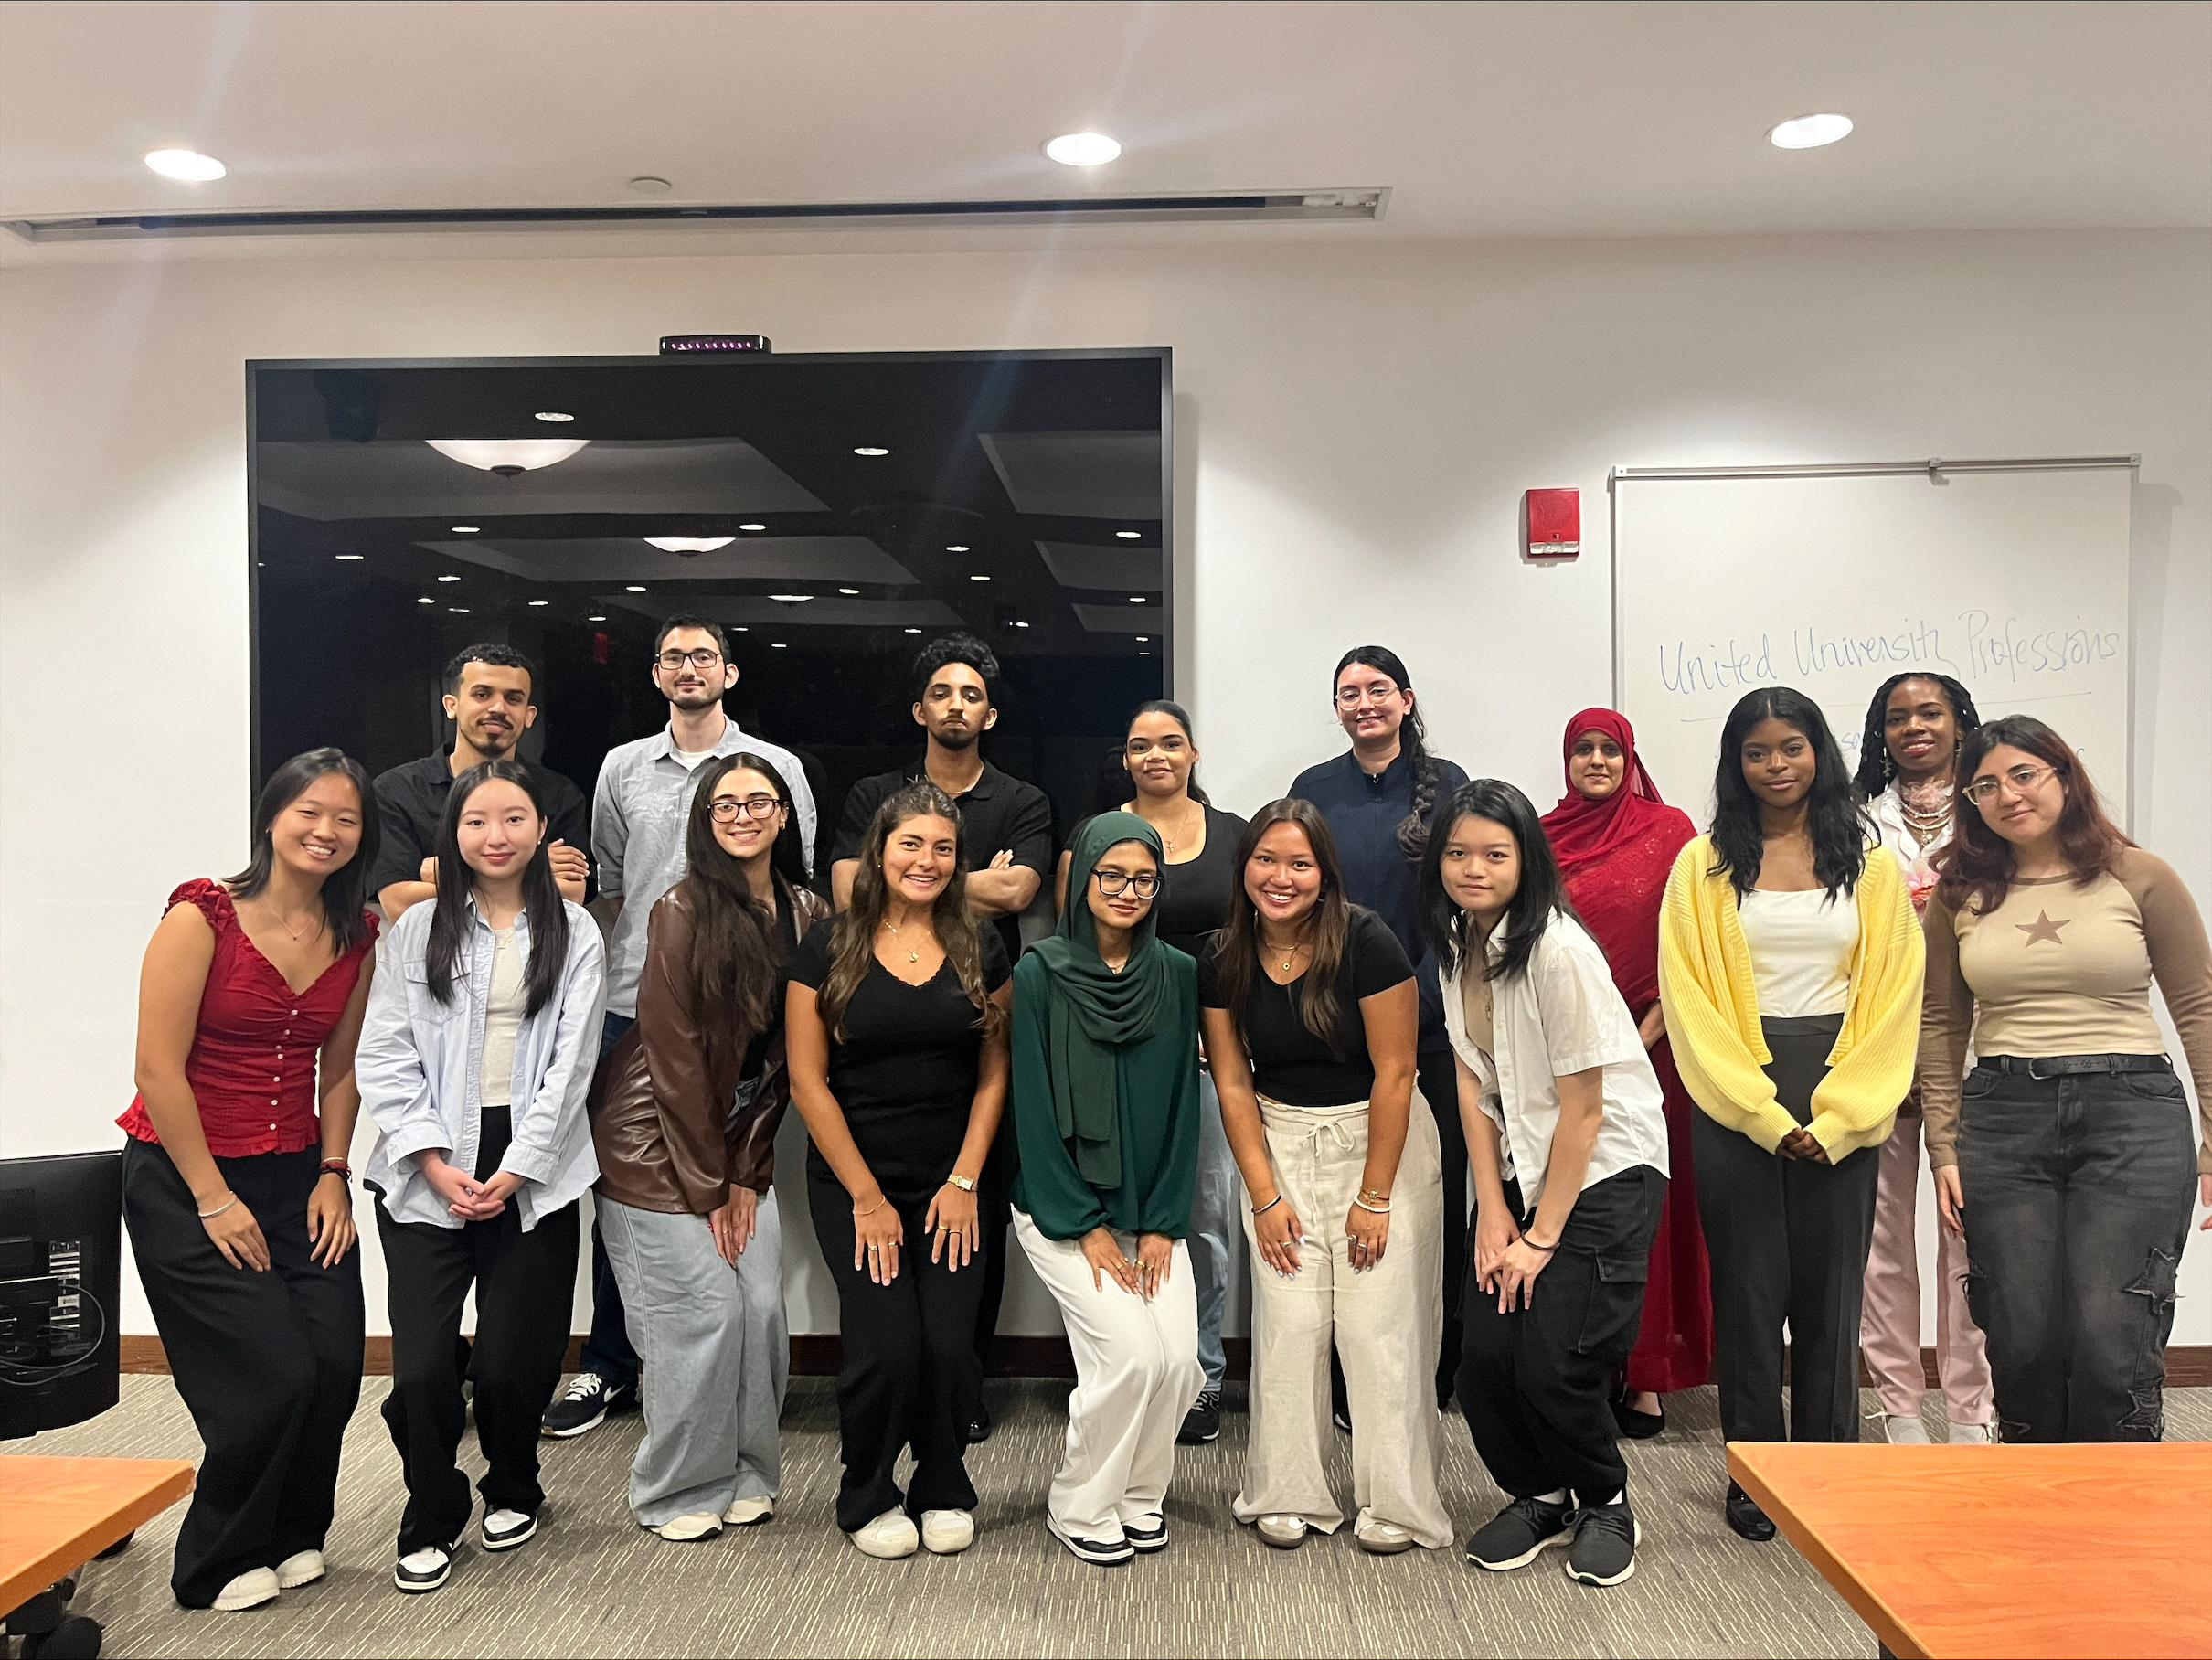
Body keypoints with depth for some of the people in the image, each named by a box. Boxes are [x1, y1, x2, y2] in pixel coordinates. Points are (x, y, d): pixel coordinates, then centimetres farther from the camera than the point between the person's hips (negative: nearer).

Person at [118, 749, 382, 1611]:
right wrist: (214, 1199, -12)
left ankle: (293, 1536, 24)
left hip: (297, 1175, 5)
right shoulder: (203, 915, -13)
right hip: (181, 1176, -5)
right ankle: (218, 1566, 19)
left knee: (335, 1364, -4)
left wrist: (332, 1175, 0)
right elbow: (159, 1068, -14)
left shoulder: (358, 936, 3)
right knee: (272, 1377, -8)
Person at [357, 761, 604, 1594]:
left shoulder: (573, 933, 4)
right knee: (421, 1367, -5)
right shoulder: (417, 929, 6)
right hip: (427, 1174, 1)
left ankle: (512, 1489, 31)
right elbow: (386, 1056, 1)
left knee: (513, 1359, 1)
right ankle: (432, 1521, 20)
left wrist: (513, 1172, -8)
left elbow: (571, 1062, -2)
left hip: (532, 1171, 0)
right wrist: (436, 1164, -9)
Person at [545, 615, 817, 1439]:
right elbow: (607, 885, 17)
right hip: (632, 1009, 2)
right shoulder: (622, 767, 11)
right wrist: (605, 975, 11)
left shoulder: (775, 767, 4)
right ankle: (607, 1366, 22)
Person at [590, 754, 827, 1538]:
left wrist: (745, 1170, 0)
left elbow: (785, 1051, 3)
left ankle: (746, 1475, 24)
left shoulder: (807, 913, 1)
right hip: (656, 1141, -5)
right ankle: (680, 1493, 17)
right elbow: (673, 1054, -15)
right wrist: (708, 1184, -12)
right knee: (702, 1311, -3)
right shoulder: (684, 912, -16)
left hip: (741, 1141, 5)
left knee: (763, 1306, 3)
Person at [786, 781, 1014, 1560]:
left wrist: (964, 1182, -4)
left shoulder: (980, 949, 4)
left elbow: (994, 1073, 5)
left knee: (950, 1346, -9)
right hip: (853, 1183, -2)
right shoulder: (828, 949, -2)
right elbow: (808, 1079, -4)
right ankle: (868, 1497, 17)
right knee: (888, 1345, -11)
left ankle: (943, 1490, 20)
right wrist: (867, 1197, -6)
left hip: (951, 1186, 2)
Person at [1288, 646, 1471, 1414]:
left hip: (1428, 1020, 0)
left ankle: (1434, 1371, 15)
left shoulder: (1446, 784, 5)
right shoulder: (1313, 790, 8)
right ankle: (1348, 1383, 12)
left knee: (1435, 1188, 1)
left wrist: (1420, 994, -5)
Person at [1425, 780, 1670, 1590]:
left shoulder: (1560, 951, -21)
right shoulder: (1456, 945, 0)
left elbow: (1582, 1108, -18)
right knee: (1484, 1360, -2)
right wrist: (1492, 1215, -4)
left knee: (1553, 1366, -11)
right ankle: (1541, 1496, 25)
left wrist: (1542, 1236, -12)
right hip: (1519, 1171, 6)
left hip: (1606, 1171, -6)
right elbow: (1474, 1085, 2)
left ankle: (1605, 1505, 19)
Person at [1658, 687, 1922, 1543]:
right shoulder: (1704, 865, 3)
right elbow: (1690, 1000, -2)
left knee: (1830, 1292, 6)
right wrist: (1765, 1113, -9)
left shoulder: (1870, 862, 7)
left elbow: (1893, 997, 2)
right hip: (1735, 1101, -1)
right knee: (1748, 1288, 4)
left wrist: (1836, 1116, -8)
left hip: (1841, 1106, 1)